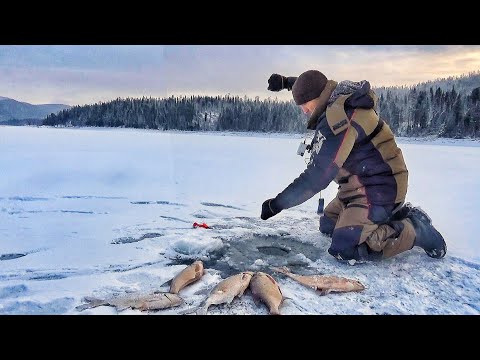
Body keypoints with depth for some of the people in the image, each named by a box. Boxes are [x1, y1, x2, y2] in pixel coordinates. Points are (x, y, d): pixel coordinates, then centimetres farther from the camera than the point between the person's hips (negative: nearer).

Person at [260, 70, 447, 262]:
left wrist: (277, 204, -18)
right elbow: (313, 86, 29)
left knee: (344, 249, -20)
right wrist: (285, 81, 16)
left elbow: (316, 177, -25)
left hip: (376, 189, -10)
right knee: (327, 225, 18)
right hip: (360, 187, 10)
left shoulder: (335, 121, -25)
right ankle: (394, 215, 19)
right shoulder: (340, 98, 4)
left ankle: (415, 229, -3)